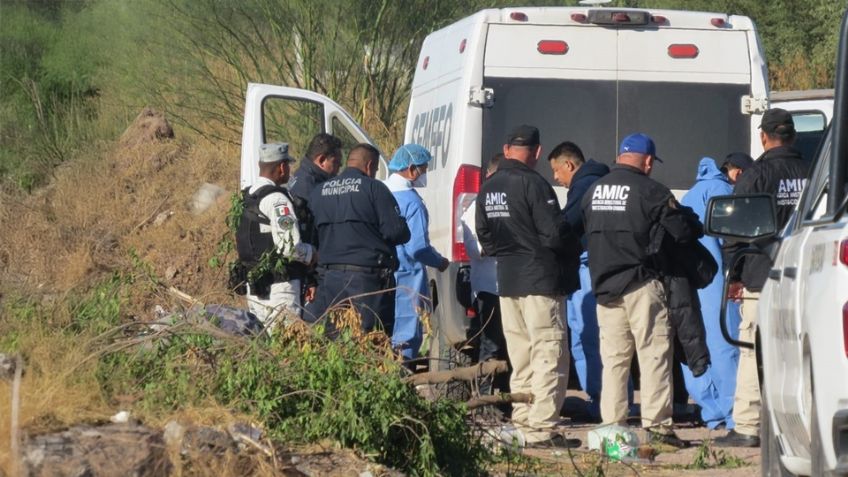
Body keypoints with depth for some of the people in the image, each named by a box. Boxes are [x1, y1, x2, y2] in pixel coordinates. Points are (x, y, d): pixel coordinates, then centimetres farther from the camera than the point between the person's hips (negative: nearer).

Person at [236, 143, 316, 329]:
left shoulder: (247, 197, 13)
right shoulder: (277, 200, -16)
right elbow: (289, 246, -23)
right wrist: (312, 254, -4)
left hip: (254, 285, 9)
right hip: (279, 285, -9)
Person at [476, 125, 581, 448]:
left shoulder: (488, 189, 10)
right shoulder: (533, 184, -15)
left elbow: (484, 235, 16)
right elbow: (554, 234, -17)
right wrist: (574, 251, 0)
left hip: (507, 281, 8)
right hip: (541, 279, -8)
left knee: (521, 358, 15)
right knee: (549, 356, -5)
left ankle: (522, 424, 16)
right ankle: (542, 429, -9)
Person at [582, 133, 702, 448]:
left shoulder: (593, 191, 11)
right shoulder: (650, 191, -9)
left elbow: (585, 231, 18)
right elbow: (682, 232, -9)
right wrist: (696, 230, 13)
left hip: (603, 285, 6)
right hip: (640, 284, -6)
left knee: (613, 357, 9)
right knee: (654, 353, -3)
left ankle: (611, 424, 8)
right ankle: (656, 422, -9)